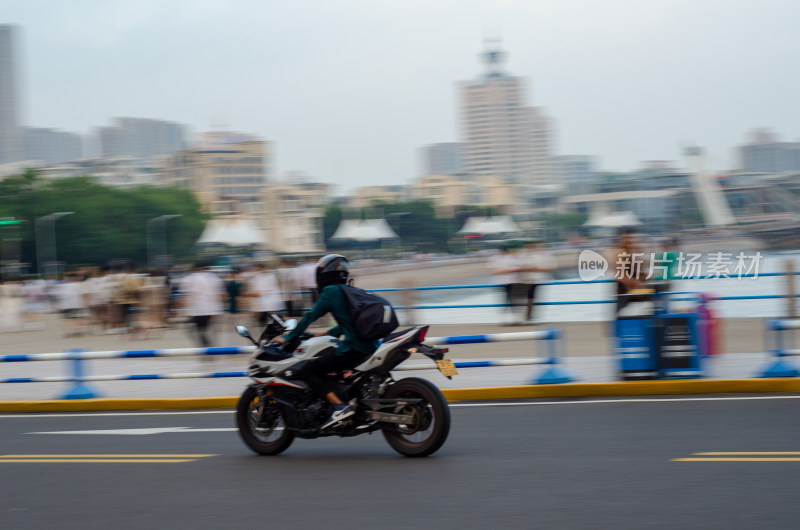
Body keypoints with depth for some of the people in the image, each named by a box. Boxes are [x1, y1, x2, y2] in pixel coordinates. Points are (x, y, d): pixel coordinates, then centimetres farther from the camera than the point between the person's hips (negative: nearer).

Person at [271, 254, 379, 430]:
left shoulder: (330, 292, -3)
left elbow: (310, 317, -2)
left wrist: (287, 338, 5)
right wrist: (326, 334, 33)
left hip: (353, 348, -9)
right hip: (371, 348, 9)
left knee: (308, 372, -6)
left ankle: (339, 406, -20)